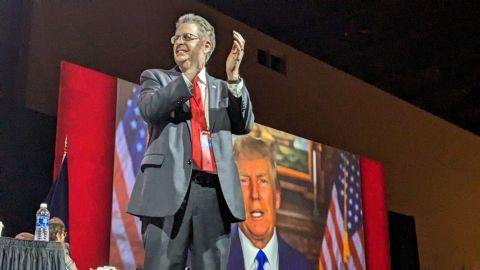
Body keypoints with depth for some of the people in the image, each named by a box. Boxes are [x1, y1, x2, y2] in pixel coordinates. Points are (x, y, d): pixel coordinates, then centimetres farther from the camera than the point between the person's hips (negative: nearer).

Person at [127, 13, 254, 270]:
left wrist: (233, 76, -6)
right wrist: (191, 71, -14)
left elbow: (244, 125, 6)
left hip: (215, 191, 2)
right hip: (170, 188, -2)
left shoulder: (223, 89, 22)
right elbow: (150, 110, -6)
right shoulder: (156, 77, 16)